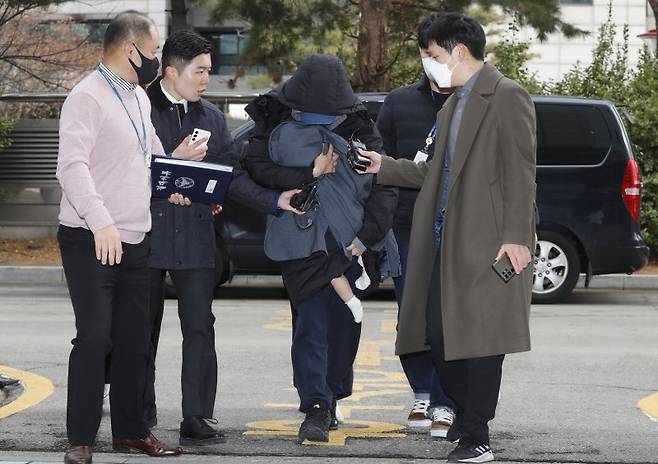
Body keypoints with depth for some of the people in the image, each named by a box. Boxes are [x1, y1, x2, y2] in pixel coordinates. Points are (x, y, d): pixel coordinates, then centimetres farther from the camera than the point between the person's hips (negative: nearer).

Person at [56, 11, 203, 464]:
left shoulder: (139, 98, 15)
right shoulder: (88, 98, -13)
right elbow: (72, 165, -24)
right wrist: (101, 223, -34)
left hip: (134, 240, 8)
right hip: (90, 242, -8)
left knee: (134, 339, 11)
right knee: (94, 336, -10)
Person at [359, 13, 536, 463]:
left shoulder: (507, 97, -8)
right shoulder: (452, 105, 20)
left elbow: (520, 171, -14)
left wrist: (516, 236, -20)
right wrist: (383, 166, 20)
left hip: (488, 239, -9)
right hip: (447, 240, 9)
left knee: (481, 337, -5)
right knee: (438, 332, 10)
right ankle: (467, 414, 26)